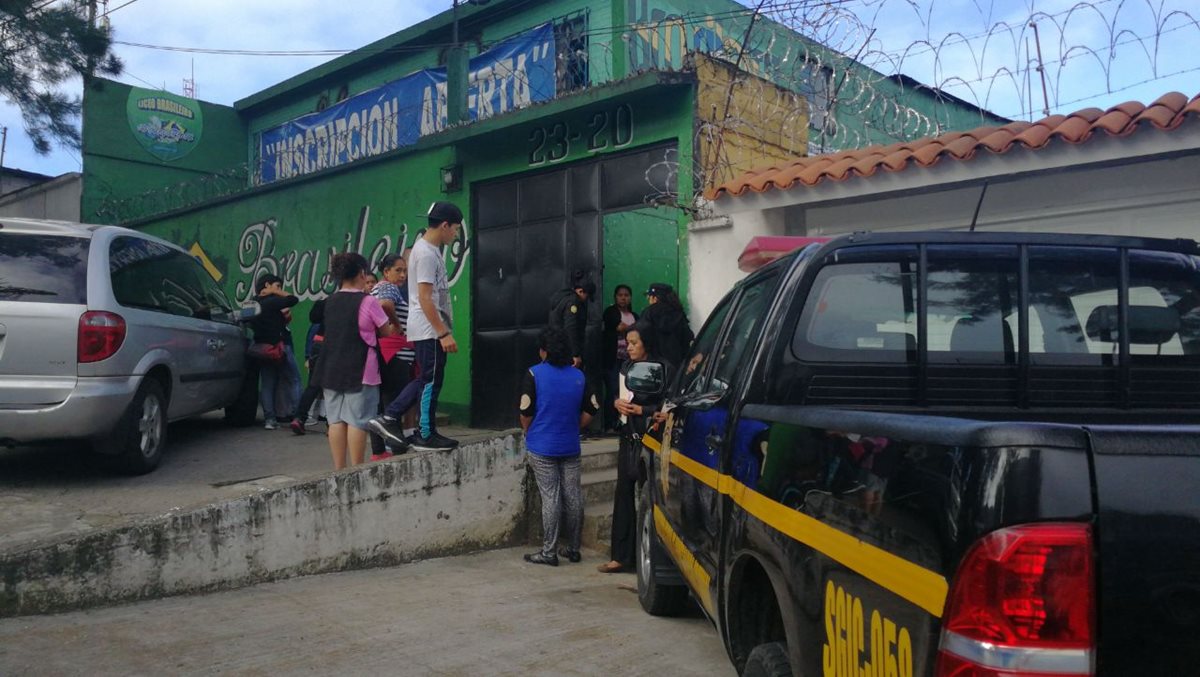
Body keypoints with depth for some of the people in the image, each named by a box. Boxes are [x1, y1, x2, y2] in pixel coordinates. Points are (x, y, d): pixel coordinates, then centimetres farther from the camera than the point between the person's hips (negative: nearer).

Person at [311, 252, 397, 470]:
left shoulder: (330, 302, 9)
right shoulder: (368, 302, -9)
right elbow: (386, 332, -1)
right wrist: (394, 327, 22)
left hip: (332, 369, 6)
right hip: (360, 370, -6)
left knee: (336, 419, 8)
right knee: (357, 420, -3)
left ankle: (339, 469, 12)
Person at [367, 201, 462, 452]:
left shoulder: (425, 248, 15)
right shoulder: (427, 254, -16)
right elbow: (425, 298, -21)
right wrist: (444, 333, -22)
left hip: (425, 330, 10)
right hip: (430, 330, -10)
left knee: (425, 380, 15)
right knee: (431, 381, -1)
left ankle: (389, 418, 16)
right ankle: (425, 436, 8)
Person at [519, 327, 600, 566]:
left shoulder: (534, 374, -9)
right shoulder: (578, 376, 5)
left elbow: (526, 411, -11)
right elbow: (591, 409, 6)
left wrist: (528, 432, 7)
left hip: (542, 447, -4)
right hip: (570, 446, 4)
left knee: (550, 498, -1)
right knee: (573, 496, 9)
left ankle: (548, 552, 3)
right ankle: (573, 549, 17)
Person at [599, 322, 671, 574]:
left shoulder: (663, 368, -9)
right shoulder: (627, 366, 11)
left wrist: (642, 410, -15)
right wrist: (617, 402, -2)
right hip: (629, 439, 6)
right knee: (624, 493, 5)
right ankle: (621, 555, 11)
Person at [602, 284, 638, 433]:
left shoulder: (635, 316, 19)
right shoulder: (610, 312, 4)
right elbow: (620, 327, -11)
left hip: (630, 360, 4)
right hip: (613, 359, -4)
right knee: (612, 392, -8)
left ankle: (623, 424, 0)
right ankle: (610, 426, -4)